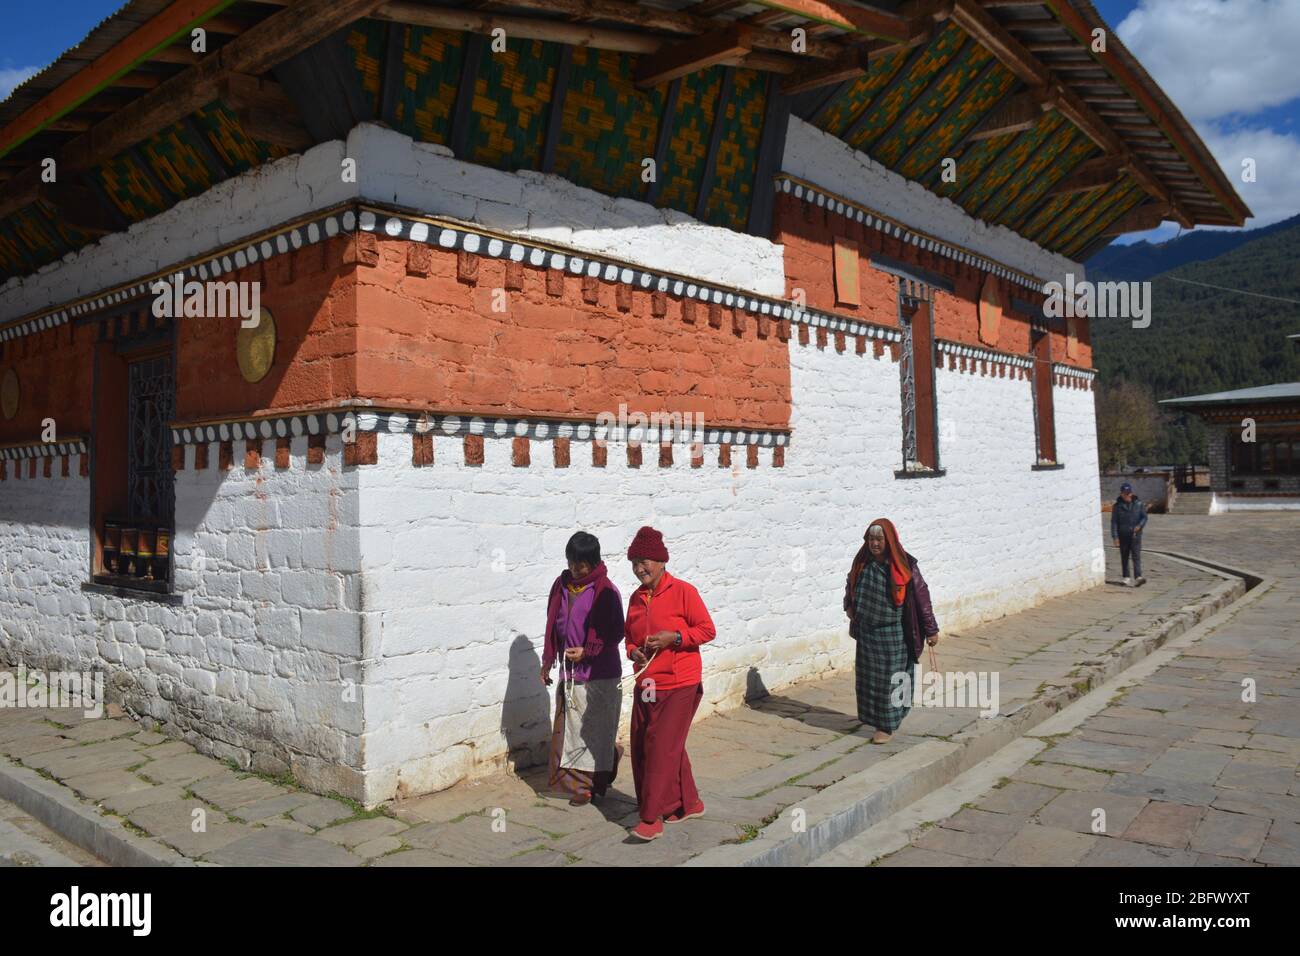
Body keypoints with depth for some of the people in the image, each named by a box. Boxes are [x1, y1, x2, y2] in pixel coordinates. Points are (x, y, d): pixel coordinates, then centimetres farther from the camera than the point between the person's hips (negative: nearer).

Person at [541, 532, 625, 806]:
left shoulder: (606, 591, -13)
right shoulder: (562, 585, 5)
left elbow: (616, 633, -10)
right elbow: (554, 625, 14)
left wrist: (587, 651, -19)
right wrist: (547, 661, 15)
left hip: (598, 674, -6)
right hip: (570, 672, 6)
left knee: (594, 729, 2)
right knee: (571, 728, 10)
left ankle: (594, 784, 15)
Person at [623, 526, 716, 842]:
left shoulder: (683, 591, -10)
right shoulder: (636, 598, 9)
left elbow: (707, 629, -9)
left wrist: (673, 637, -20)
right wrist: (633, 651, -2)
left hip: (679, 685, -7)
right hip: (646, 683, 7)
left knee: (662, 748, -8)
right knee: (642, 748, 12)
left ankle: (652, 818, 1)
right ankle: (689, 803, 29)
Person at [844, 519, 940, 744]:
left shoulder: (904, 566, -15)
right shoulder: (863, 562, -2)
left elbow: (922, 596, -10)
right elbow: (851, 582, 20)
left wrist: (931, 630, -8)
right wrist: (849, 605, 6)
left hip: (893, 633, -4)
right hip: (867, 631, 4)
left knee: (889, 678, 2)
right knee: (868, 676, 12)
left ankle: (887, 726, 14)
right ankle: (874, 716, 31)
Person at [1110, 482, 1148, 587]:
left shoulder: (1138, 503, 2)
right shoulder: (1117, 506, -1)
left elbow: (1144, 516, 6)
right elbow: (1114, 522, -1)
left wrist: (1140, 525, -15)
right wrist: (1115, 537, -7)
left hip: (1135, 535, 0)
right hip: (1123, 536, 1)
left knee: (1136, 556, -9)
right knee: (1124, 557, 8)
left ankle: (1138, 577, -16)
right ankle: (1126, 578, 17)